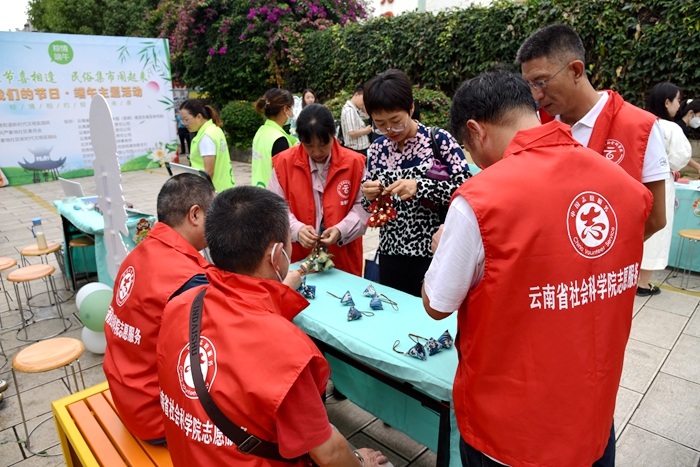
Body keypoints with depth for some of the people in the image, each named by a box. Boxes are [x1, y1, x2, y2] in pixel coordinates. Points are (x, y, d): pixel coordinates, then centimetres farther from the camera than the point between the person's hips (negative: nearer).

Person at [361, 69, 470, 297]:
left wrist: (419, 187, -24)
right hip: (391, 255, 4)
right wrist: (369, 197, -10)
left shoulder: (440, 140, -7)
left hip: (434, 256, -4)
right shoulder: (377, 149, 5)